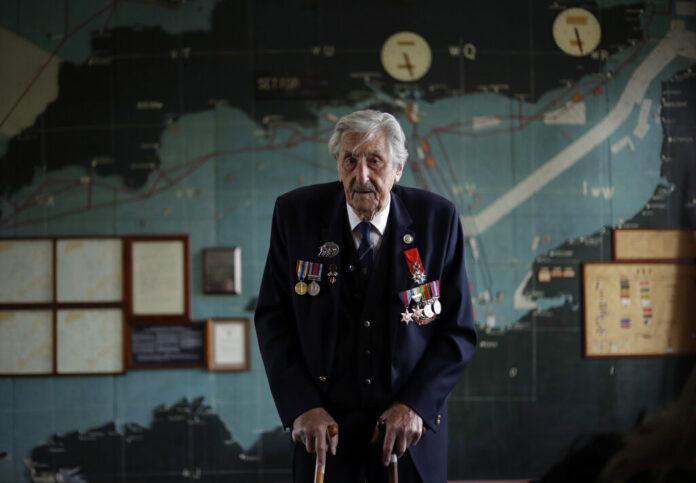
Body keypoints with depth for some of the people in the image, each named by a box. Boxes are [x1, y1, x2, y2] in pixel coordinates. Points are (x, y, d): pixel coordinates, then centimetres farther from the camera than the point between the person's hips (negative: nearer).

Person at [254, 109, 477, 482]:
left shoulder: (437, 220, -6)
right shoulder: (296, 213, -5)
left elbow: (459, 332, -3)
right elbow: (273, 318, -1)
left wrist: (414, 404, -13)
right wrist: (301, 406, -11)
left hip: (412, 426, 0)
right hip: (325, 427, 0)